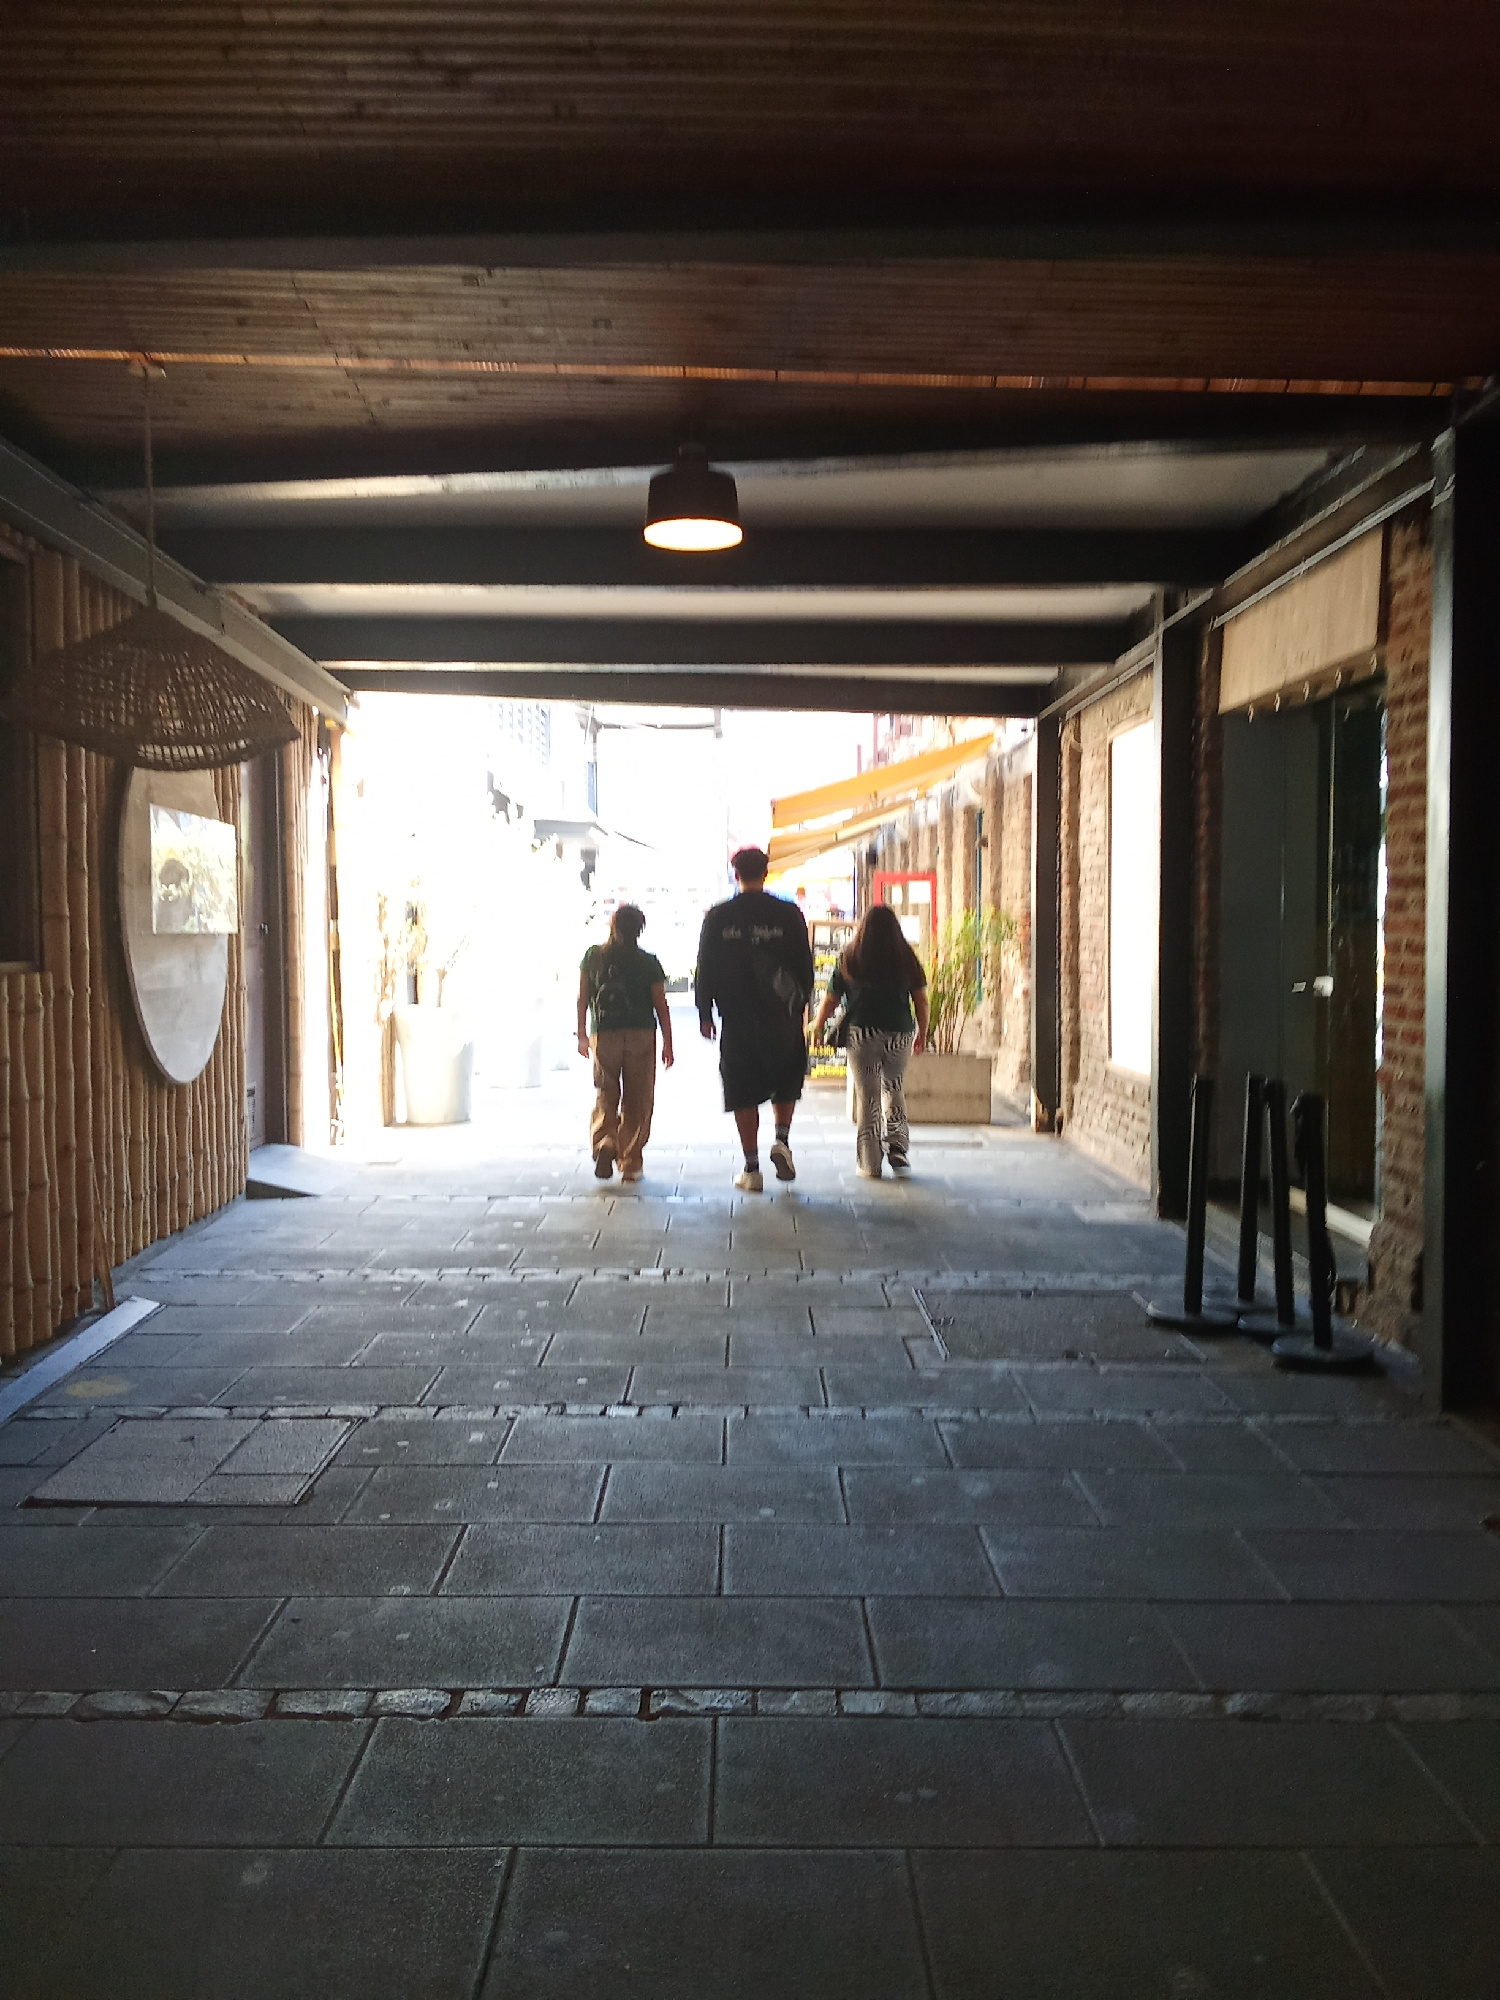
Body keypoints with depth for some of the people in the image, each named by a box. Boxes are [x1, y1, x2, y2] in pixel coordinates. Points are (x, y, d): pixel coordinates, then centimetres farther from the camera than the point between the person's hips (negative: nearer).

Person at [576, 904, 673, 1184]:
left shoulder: (593, 956, 2)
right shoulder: (649, 962, -2)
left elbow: (582, 998, 5)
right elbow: (661, 1006, -2)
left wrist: (582, 1034, 15)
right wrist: (668, 1044, 5)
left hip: (604, 1035, 1)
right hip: (641, 1036, -1)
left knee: (605, 1096, 10)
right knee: (637, 1101, 8)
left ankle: (603, 1143, -16)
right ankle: (630, 1163, 9)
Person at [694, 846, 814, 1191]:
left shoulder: (717, 917, -1)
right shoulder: (788, 914, -1)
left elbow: (705, 969, 1)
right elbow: (805, 965, 2)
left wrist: (705, 1013, 9)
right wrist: (801, 1004, 14)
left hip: (736, 1020, 0)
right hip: (782, 1017, 0)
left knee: (743, 1093, 5)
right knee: (786, 1080, 21)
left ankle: (751, 1169, 6)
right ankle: (782, 1140, 3)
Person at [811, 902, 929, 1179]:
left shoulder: (849, 958, 0)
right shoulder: (907, 959, 2)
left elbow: (830, 999, 4)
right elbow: (921, 1000, 4)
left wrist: (818, 1026, 19)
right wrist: (922, 1033, 17)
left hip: (861, 1034, -1)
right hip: (899, 1035, 1)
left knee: (867, 1096, 5)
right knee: (895, 1092, 16)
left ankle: (869, 1163, 6)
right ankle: (898, 1151, 5)